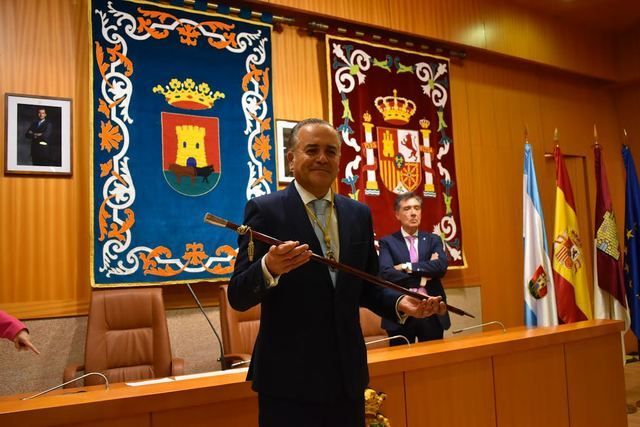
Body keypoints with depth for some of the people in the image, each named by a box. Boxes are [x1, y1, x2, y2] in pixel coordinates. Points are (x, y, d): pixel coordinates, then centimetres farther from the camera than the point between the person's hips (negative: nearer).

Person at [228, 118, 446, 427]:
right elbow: (238, 297, -11)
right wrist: (269, 268, -30)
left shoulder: (359, 214, 7)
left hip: (347, 373, 5)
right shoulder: (265, 210, -8)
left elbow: (366, 287, 13)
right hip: (289, 377, -4)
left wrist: (399, 303, -6)